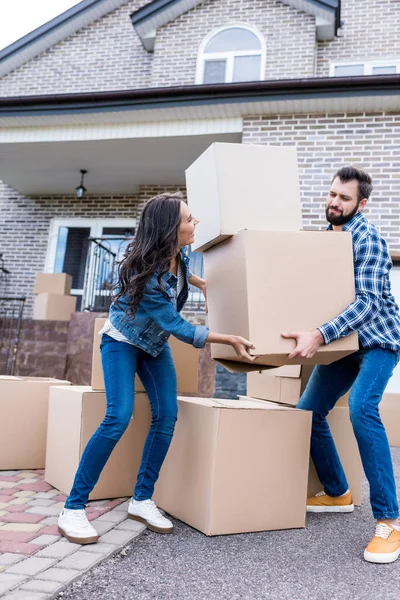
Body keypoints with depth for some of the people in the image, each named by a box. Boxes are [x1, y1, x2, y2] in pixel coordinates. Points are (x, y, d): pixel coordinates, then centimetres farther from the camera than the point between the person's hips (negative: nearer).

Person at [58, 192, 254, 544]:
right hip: (122, 341, -7)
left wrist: (204, 284, 12)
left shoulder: (179, 254, -16)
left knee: (167, 416, -6)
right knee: (119, 417, -22)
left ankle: (142, 500, 7)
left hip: (156, 343, 7)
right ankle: (73, 509, -11)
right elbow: (179, 327, -30)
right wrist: (231, 340, -28)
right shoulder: (144, 275, -36)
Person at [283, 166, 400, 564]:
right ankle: (337, 493, 25)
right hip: (343, 338, 8)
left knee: (361, 408, -30)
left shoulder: (367, 239, -17)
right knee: (308, 411, 5)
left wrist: (318, 337, -38)